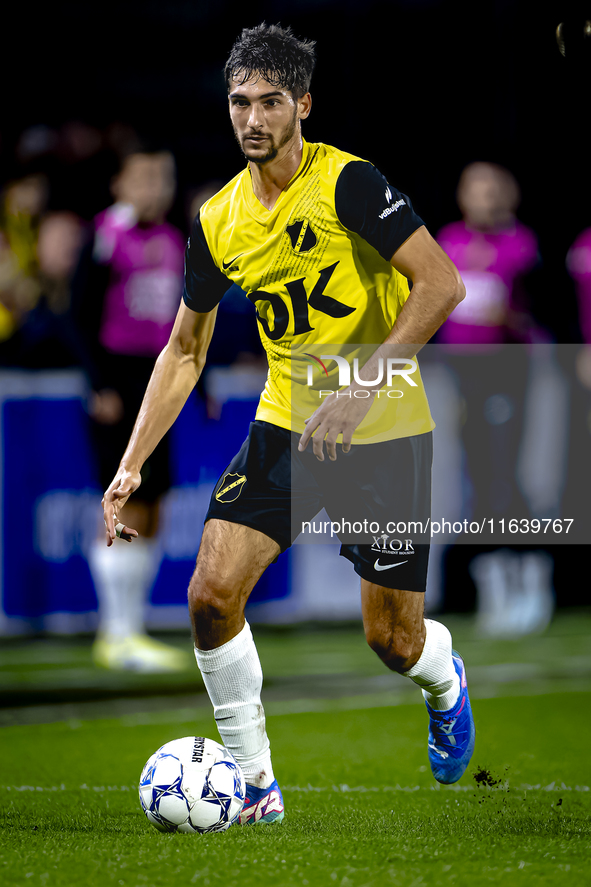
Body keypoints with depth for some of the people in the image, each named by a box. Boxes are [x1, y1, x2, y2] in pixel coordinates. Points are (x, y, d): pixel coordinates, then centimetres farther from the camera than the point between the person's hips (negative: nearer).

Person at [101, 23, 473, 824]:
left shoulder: (346, 182, -15)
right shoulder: (220, 223, 2)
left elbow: (442, 285, -20)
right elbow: (184, 352, 11)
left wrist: (364, 382, -26)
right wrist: (131, 467, 3)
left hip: (385, 435, -4)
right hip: (285, 427, 5)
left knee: (393, 642, 1)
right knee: (212, 594, -13)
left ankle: (445, 684, 40)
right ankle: (255, 786, 1)